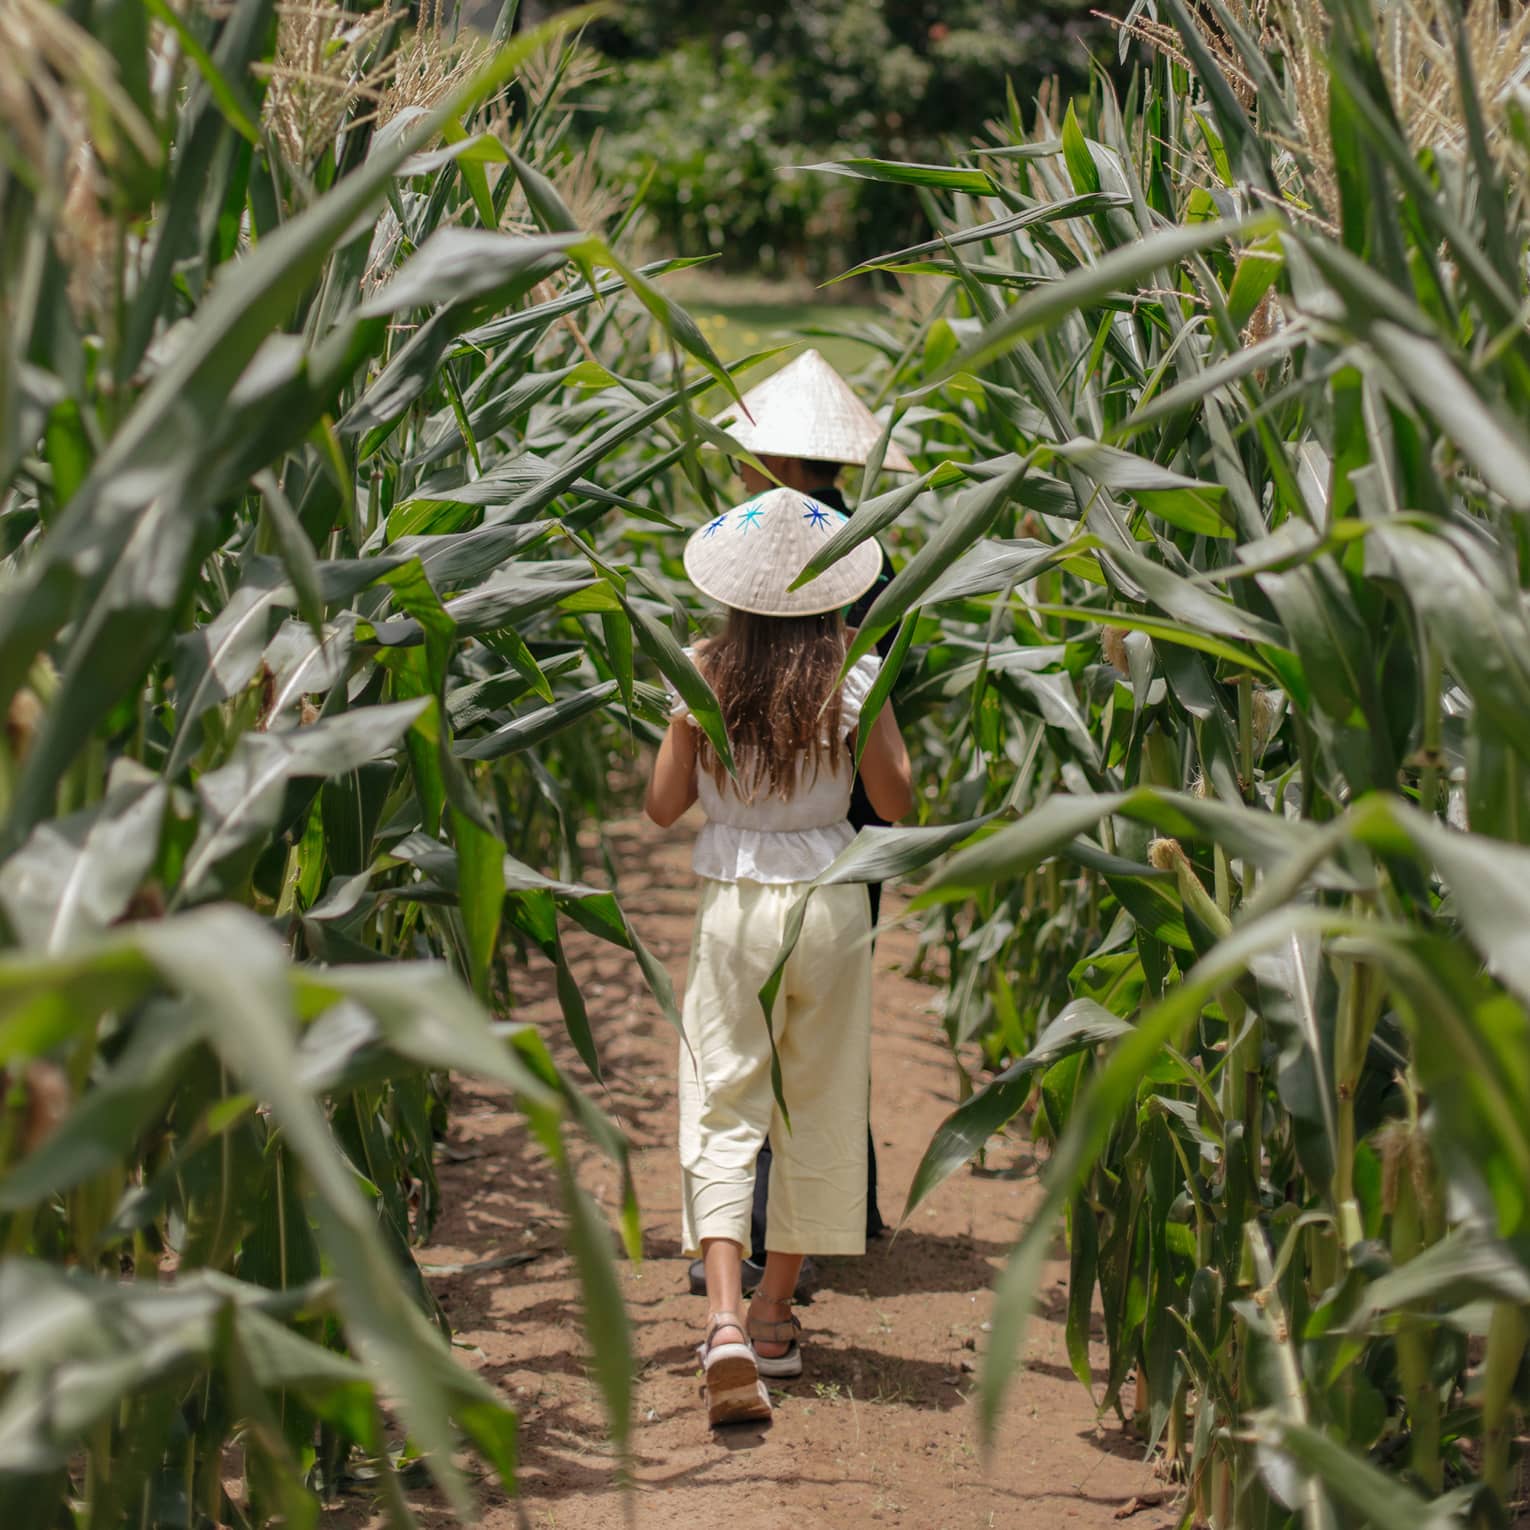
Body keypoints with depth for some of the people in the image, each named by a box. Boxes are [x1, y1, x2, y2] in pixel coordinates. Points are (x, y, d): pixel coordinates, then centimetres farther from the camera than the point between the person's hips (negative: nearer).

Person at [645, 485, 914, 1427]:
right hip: (829, 899, 0)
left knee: (722, 1110, 1)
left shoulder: (706, 673, -6)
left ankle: (727, 1321, -18)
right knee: (815, 1108, 15)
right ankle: (775, 1313, 23)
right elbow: (898, 803, 0)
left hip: (732, 905, 0)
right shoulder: (853, 674, -8)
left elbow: (664, 807, 2)